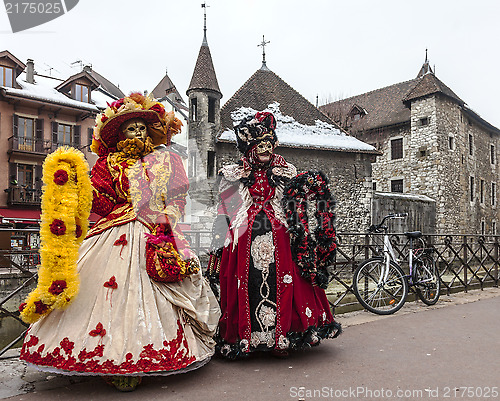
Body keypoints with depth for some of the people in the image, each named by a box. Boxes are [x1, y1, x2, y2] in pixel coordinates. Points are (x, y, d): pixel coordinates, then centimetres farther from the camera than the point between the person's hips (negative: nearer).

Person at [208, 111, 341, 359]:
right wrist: (220, 247, 4)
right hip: (244, 239, 0)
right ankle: (240, 337, 13)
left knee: (281, 285, -5)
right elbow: (224, 214, 9)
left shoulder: (285, 172, 12)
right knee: (243, 286, -2)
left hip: (279, 238, 1)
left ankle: (280, 338, 8)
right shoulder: (234, 174, 8)